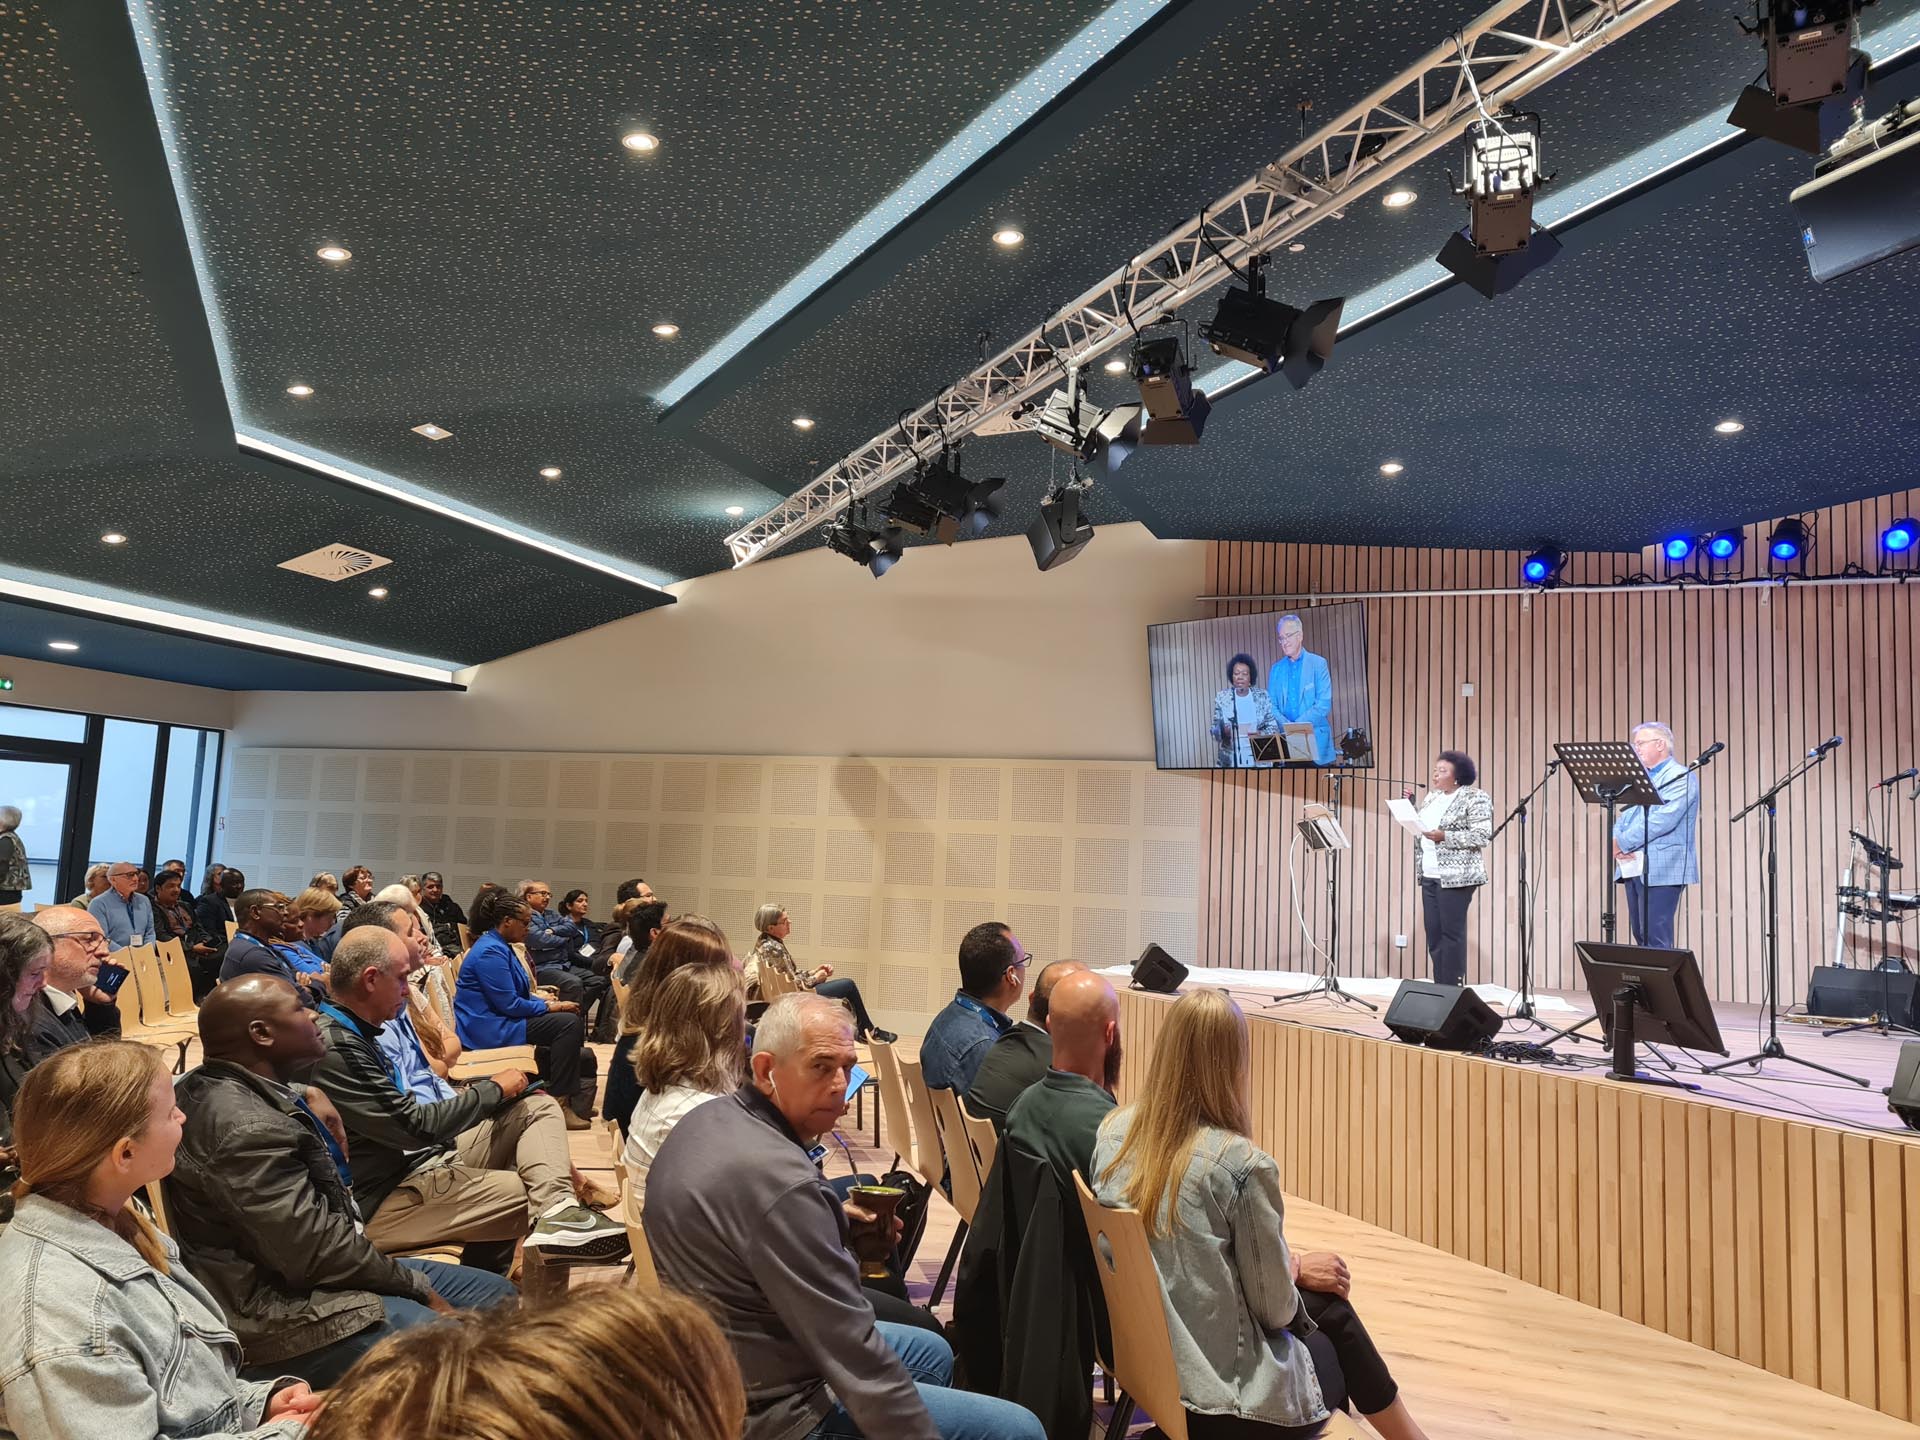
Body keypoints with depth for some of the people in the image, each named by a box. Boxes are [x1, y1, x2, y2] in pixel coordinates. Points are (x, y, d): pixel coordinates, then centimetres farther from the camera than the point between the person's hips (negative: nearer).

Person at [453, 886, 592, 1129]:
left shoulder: (500, 946, 14)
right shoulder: (490, 952, -19)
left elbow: (519, 994, 19)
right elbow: (510, 1004, -22)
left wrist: (547, 1001, 3)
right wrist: (551, 1007, -11)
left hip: (501, 1019, 11)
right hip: (489, 1029, -11)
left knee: (572, 1017, 6)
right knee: (568, 1024, -20)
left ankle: (573, 1097, 7)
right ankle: (559, 1103, -16)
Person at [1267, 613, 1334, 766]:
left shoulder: (1318, 663, 1)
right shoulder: (1276, 669, 12)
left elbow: (1324, 704, -7)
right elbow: (1272, 706, 7)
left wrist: (1297, 725, -15)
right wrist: (1288, 726, -12)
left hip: (1315, 738, -2)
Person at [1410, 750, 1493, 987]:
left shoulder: (1475, 798, -6)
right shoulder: (1432, 797, 16)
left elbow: (1482, 836, -14)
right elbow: (1419, 825, 19)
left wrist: (1445, 837, -20)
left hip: (1456, 877, -7)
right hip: (1429, 876, 7)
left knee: (1452, 932, -4)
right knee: (1433, 932, 7)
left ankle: (1452, 988, 2)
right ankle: (1439, 986, 13)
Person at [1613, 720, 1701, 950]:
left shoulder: (1682, 777, -5)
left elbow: (1662, 820, -18)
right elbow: (1623, 816, 18)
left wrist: (1622, 842, -16)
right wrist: (1618, 843, -3)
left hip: (1662, 870, -8)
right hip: (1634, 869, 8)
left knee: (1656, 938, -11)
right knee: (1640, 935, 9)